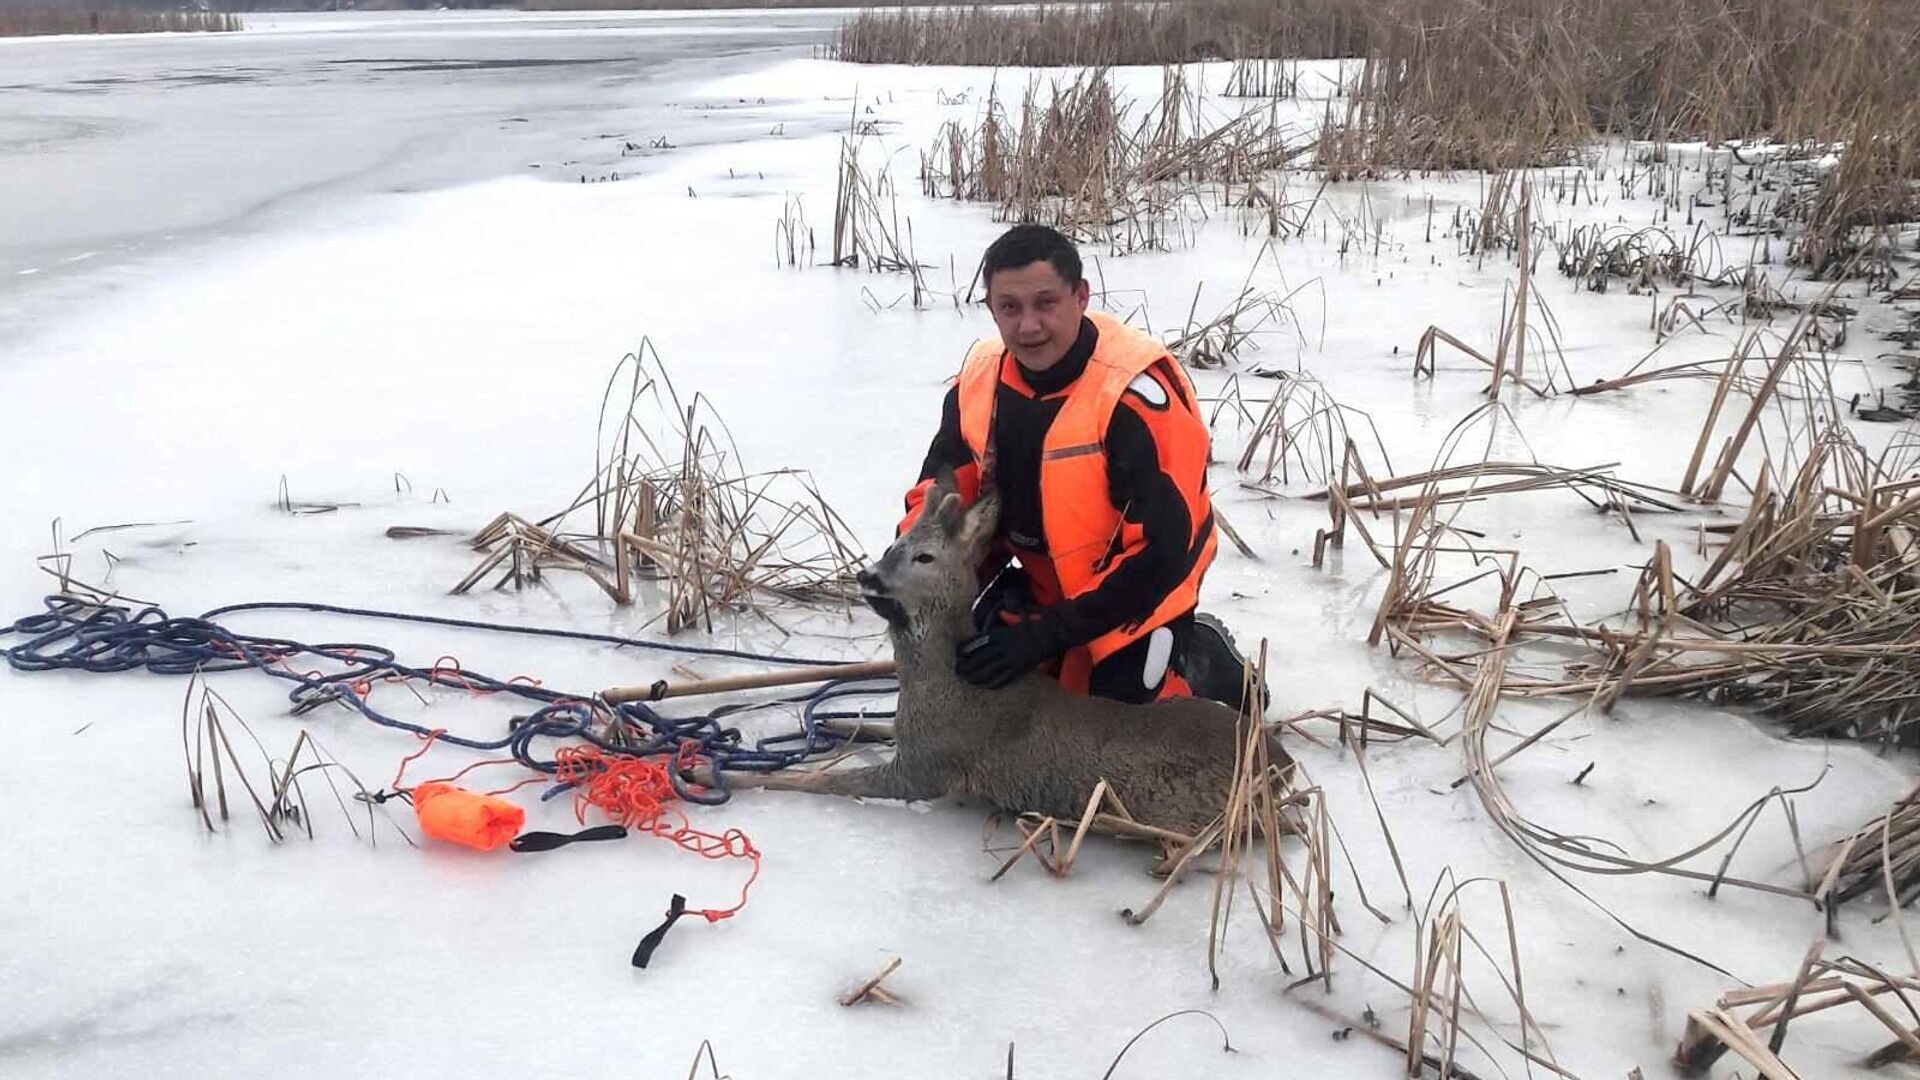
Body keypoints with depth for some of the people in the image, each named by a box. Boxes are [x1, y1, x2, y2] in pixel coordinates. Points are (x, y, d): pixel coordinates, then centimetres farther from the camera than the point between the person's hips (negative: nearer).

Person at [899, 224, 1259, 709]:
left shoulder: (1136, 389, -31)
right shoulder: (980, 379, -11)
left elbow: (1161, 548, -30)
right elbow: (939, 493, 0)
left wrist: (1049, 633, -31)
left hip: (1137, 592, -6)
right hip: (1043, 586, 6)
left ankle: (1202, 660, 20)